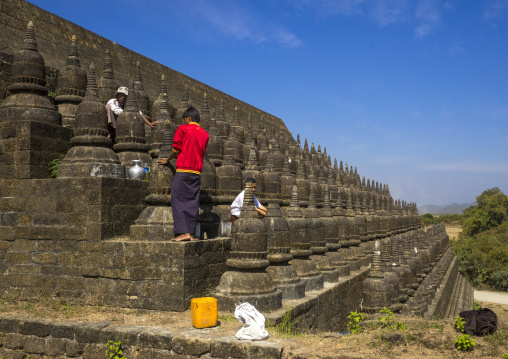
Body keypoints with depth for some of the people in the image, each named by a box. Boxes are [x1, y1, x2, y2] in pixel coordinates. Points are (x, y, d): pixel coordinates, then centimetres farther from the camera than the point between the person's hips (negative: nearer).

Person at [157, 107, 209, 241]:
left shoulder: (183, 129, 0)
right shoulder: (205, 134, 15)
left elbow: (176, 148, 0)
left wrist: (167, 160, 18)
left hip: (183, 170, -5)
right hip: (196, 172, 5)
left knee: (178, 200, -2)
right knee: (193, 202, 6)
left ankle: (183, 232, -11)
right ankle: (191, 234, 4)